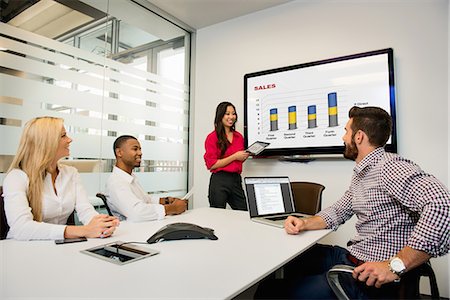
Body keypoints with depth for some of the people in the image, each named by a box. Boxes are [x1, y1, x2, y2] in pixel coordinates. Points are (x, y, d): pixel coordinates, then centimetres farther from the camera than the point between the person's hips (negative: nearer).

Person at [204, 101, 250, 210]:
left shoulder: (239, 136, 13)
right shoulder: (213, 137, -5)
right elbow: (211, 164, -11)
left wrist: (245, 155, 5)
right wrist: (234, 156, -13)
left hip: (236, 180, 5)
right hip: (219, 181, -5)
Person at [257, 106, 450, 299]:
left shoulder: (390, 167, -21)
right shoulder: (360, 173, 13)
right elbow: (338, 211, 16)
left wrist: (395, 266, -33)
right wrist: (304, 223, -3)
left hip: (375, 277, -9)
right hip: (352, 256, 9)